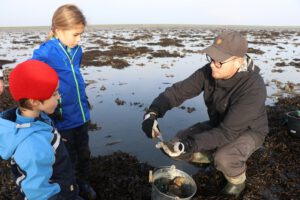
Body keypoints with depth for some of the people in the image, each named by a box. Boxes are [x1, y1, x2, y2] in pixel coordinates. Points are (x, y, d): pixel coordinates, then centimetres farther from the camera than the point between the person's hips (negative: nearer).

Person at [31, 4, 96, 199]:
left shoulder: (77, 50, -2)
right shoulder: (44, 54, -20)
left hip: (82, 116, 6)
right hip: (63, 121, -5)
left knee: (84, 154, 23)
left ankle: (84, 184, 48)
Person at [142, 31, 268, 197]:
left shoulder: (253, 88, -35)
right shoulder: (209, 72, -19)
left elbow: (228, 132, -36)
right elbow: (178, 91, -18)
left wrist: (190, 144, -47)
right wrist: (152, 112, -35)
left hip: (248, 131, -4)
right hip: (219, 125, 5)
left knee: (224, 159, -36)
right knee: (174, 146, -9)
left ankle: (237, 181, 1)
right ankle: (217, 156, 14)